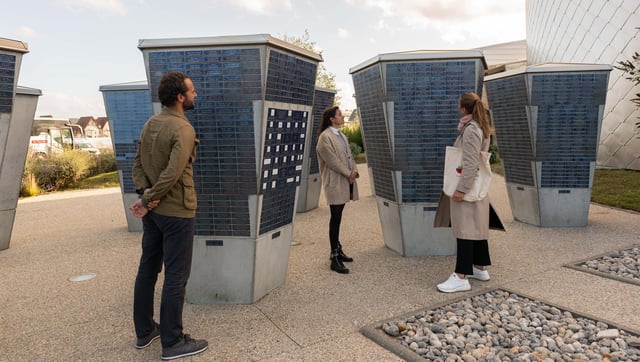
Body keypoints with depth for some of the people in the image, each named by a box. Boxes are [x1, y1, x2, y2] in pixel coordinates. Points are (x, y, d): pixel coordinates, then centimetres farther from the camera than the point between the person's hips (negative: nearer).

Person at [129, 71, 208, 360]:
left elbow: (138, 163, 7)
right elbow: (173, 173, -25)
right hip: (176, 212, -8)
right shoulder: (183, 129, -17)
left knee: (147, 270, 16)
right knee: (176, 277, 1)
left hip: (153, 211, 9)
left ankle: (144, 331, 30)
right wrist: (147, 200, -15)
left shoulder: (149, 124, 9)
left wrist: (145, 192, -5)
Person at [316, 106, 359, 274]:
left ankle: (337, 250, 25)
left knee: (338, 218, 15)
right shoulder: (325, 137, -11)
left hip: (345, 181, 8)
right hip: (335, 183, -8)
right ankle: (335, 258, -3)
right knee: (336, 218, -7)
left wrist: (354, 171, -1)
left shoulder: (342, 136, 17)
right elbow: (332, 161, -16)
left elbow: (349, 155, 16)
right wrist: (348, 174, -11)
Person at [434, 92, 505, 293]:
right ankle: (480, 268, 24)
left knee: (464, 229, -9)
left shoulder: (470, 129, -16)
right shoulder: (481, 128, 14)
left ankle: (461, 277, -7)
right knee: (476, 228, 14)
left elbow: (471, 163, -22)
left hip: (468, 186, -10)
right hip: (477, 186, 10)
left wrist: (461, 188, -23)